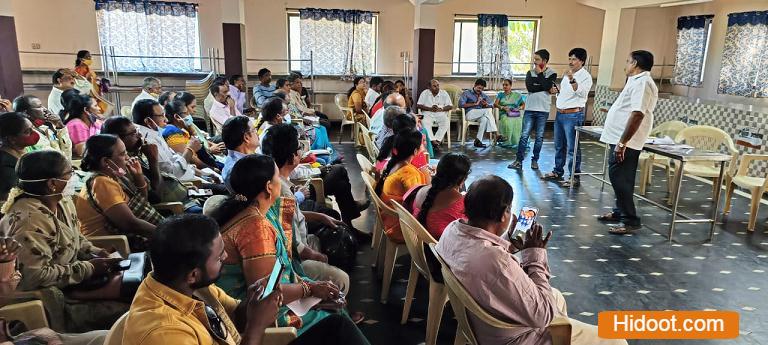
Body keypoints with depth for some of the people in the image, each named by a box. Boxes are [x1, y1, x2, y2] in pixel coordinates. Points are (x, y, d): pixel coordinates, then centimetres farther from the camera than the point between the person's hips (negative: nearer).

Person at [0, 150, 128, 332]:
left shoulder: (61, 201, 2)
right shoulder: (29, 220, -25)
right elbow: (36, 276, -28)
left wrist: (94, 252, -2)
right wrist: (89, 268, -21)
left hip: (73, 279, 9)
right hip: (48, 302, -9)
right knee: (123, 311, -18)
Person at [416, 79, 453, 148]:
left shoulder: (444, 93, 7)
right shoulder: (424, 93, 6)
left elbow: (450, 106, 2)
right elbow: (418, 105, 0)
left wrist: (440, 109, -15)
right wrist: (430, 108, -13)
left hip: (441, 114, 1)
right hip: (428, 114, -1)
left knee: (446, 123, -30)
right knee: (425, 123, -33)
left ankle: (437, 140, -30)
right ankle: (433, 140, -36)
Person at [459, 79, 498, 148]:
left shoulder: (484, 96, 25)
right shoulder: (466, 93, 10)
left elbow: (492, 105, 13)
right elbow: (461, 104, -7)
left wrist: (486, 105, -11)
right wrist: (474, 104, -10)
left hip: (481, 115, 4)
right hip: (470, 114, -4)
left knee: (484, 119, -34)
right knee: (488, 110, -27)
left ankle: (478, 141, -35)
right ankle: (496, 134, -31)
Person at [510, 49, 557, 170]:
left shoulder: (552, 74, 2)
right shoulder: (530, 73, 8)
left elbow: (547, 86, -18)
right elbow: (530, 87, -9)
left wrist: (540, 73, -7)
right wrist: (548, 89, -11)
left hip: (543, 110, -1)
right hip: (530, 109, 1)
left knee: (539, 137, 6)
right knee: (524, 135, -3)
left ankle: (535, 160, 16)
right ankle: (519, 160, 0)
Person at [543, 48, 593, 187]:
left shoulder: (585, 76, -10)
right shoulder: (567, 74, 16)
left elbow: (582, 92, -28)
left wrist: (572, 79, -39)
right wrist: (557, 90, 8)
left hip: (573, 115, -9)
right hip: (560, 113, 9)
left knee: (572, 148, -7)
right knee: (559, 145, 16)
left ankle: (575, 177, -1)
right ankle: (557, 172, 28)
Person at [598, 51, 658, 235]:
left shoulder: (642, 82, -16)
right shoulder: (638, 81, 17)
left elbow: (637, 114, -26)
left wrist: (622, 143, -28)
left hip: (625, 141, -10)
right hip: (620, 139, 10)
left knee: (620, 179, -8)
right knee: (619, 178, 17)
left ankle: (630, 221, -2)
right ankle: (620, 212, 30)